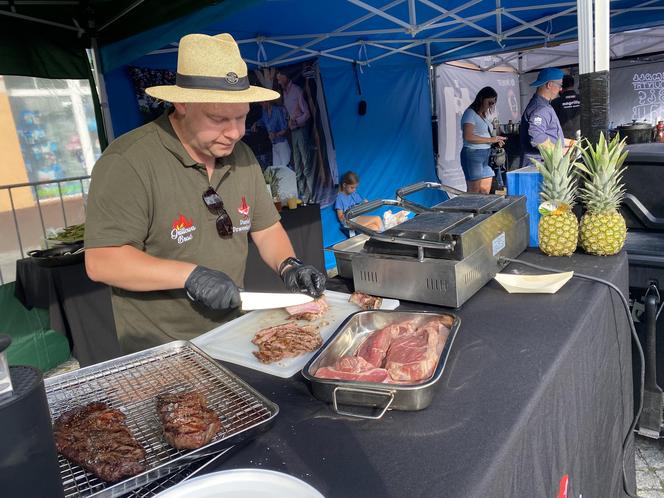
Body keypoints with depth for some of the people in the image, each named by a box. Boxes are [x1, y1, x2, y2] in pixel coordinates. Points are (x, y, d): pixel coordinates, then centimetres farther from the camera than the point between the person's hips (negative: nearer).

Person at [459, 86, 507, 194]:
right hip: (473, 155, -9)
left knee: (485, 190, 7)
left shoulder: (483, 115, 17)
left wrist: (496, 139, 6)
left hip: (486, 156, 9)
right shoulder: (470, 113, -8)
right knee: (474, 191, -9)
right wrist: (490, 139, -17)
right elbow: (468, 136, -20)